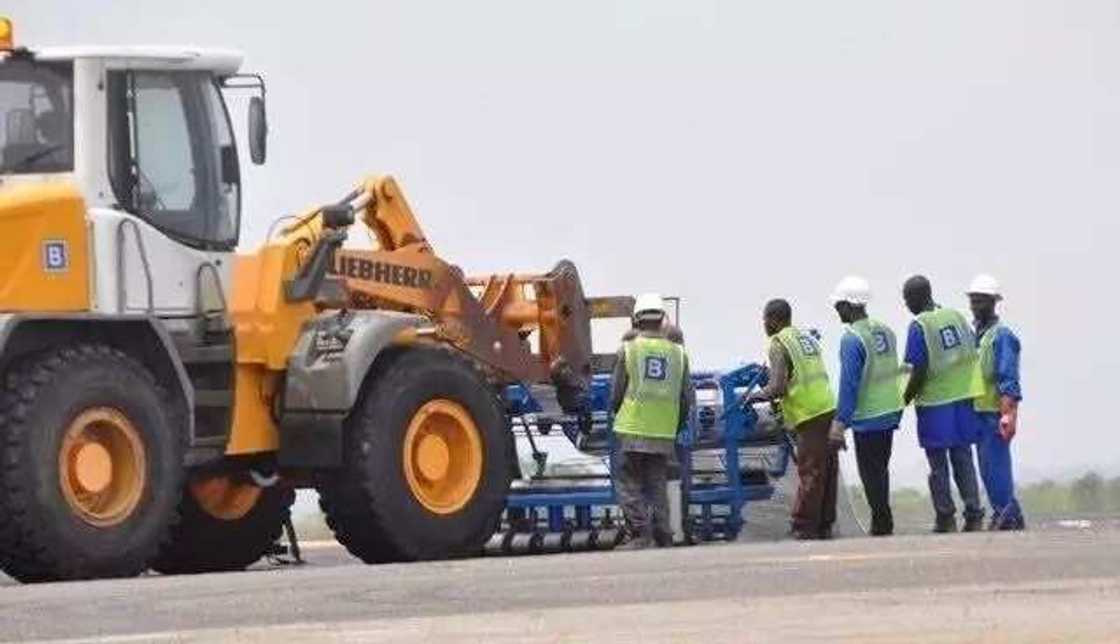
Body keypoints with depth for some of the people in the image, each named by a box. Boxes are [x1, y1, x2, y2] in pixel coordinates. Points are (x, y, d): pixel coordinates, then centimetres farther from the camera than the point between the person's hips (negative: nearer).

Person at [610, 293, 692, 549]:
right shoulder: (678, 353, 6)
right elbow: (686, 398, 10)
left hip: (633, 430, -3)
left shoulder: (628, 350, -2)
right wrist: (676, 425, 24)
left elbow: (616, 393, 3)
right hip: (664, 433, 3)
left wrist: (617, 413, 23)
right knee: (657, 485, 10)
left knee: (630, 484, 3)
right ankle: (662, 536, 7)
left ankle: (638, 534, -6)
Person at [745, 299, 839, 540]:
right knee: (828, 472, 10)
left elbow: (777, 388, -15)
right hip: (829, 409, 8)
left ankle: (803, 528, 0)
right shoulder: (807, 338, 18)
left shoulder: (779, 344, -8)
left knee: (810, 474, -4)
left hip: (811, 415, -8)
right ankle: (824, 526, 16)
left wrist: (756, 396, 3)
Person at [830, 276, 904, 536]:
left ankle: (881, 525, 2)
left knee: (871, 473, 0)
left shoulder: (852, 339, -18)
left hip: (868, 417, -8)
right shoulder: (885, 331, 6)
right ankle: (884, 522, 23)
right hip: (891, 412, 8)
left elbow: (849, 383, -21)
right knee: (881, 469, 18)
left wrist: (840, 420, -17)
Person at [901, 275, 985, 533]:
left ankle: (946, 519, 7)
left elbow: (919, 371, -16)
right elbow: (973, 356, 10)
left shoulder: (919, 326, -14)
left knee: (938, 465, 5)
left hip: (935, 405, -5)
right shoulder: (958, 317, 5)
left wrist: (906, 398, -3)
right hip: (963, 399, 5)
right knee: (963, 460, 11)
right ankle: (974, 516, 8)